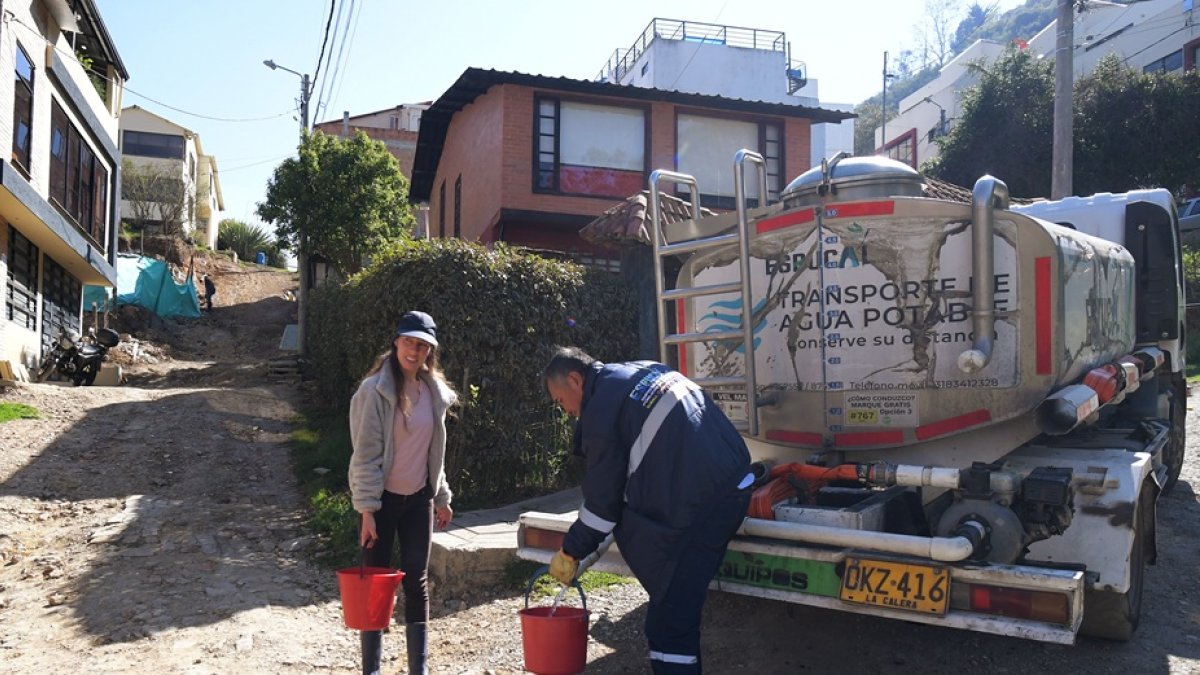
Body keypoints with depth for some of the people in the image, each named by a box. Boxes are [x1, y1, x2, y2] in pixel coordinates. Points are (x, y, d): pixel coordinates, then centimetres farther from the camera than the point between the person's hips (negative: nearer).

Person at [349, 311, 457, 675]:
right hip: (383, 498, -5)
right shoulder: (375, 390, -13)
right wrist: (367, 509, -17)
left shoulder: (434, 392, 5)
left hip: (419, 498, 5)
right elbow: (365, 454, -14)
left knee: (417, 581, 8)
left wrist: (442, 497, 15)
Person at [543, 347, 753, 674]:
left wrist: (571, 552, 10)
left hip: (696, 508, -9)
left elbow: (602, 496, -3)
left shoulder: (600, 409, -7)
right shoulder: (646, 370, 19)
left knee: (669, 621, -5)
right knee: (681, 607, 18)